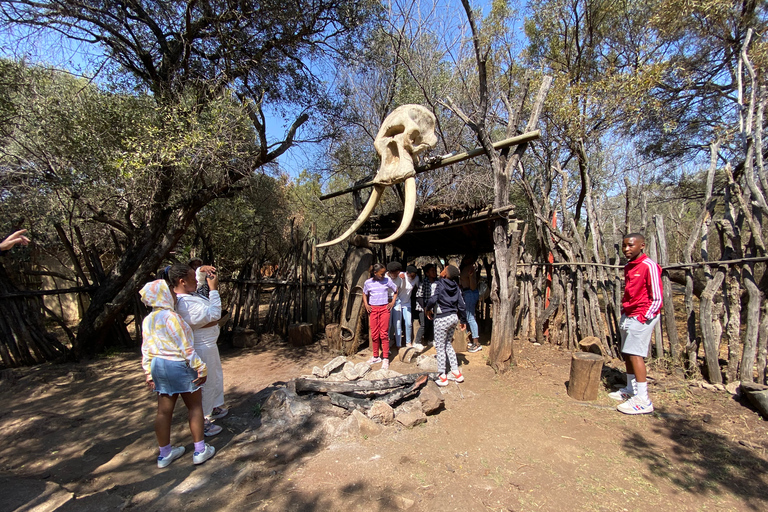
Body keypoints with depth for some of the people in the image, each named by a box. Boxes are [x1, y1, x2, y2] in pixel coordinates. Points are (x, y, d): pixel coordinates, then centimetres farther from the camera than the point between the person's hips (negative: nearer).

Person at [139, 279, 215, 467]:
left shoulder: (147, 320, 5)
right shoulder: (171, 317, -20)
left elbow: (146, 350, 10)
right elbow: (185, 347, -19)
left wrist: (149, 374, 18)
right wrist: (201, 368, -13)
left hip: (158, 366, 8)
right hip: (178, 366, -8)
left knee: (164, 411, 16)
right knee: (195, 406, 7)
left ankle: (164, 454, 29)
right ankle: (200, 450, 14)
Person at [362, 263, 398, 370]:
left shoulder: (387, 280, -2)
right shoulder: (368, 282, 0)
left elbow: (396, 291, 12)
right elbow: (365, 294, 17)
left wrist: (392, 302, 3)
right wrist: (366, 305, 5)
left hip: (384, 308, -1)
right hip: (373, 309, 2)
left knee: (384, 334, -3)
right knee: (374, 334, 6)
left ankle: (385, 358, 4)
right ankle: (375, 356, 21)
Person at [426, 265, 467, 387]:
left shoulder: (441, 284, -13)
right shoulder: (455, 286, 5)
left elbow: (433, 299, -25)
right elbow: (461, 305, 6)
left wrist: (428, 309, -5)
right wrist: (463, 320, 15)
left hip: (442, 319, -7)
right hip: (454, 317, 7)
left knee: (440, 347, 4)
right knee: (448, 344, 21)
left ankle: (442, 377, 10)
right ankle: (456, 372, 24)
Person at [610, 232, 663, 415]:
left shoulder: (649, 266, -14)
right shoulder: (628, 266, 11)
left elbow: (657, 298, -15)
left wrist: (643, 318, -16)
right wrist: (624, 313, 13)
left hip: (641, 317, -8)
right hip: (628, 316, 9)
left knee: (635, 353, -10)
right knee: (627, 353, 13)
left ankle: (643, 400, -5)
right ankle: (631, 390, 26)